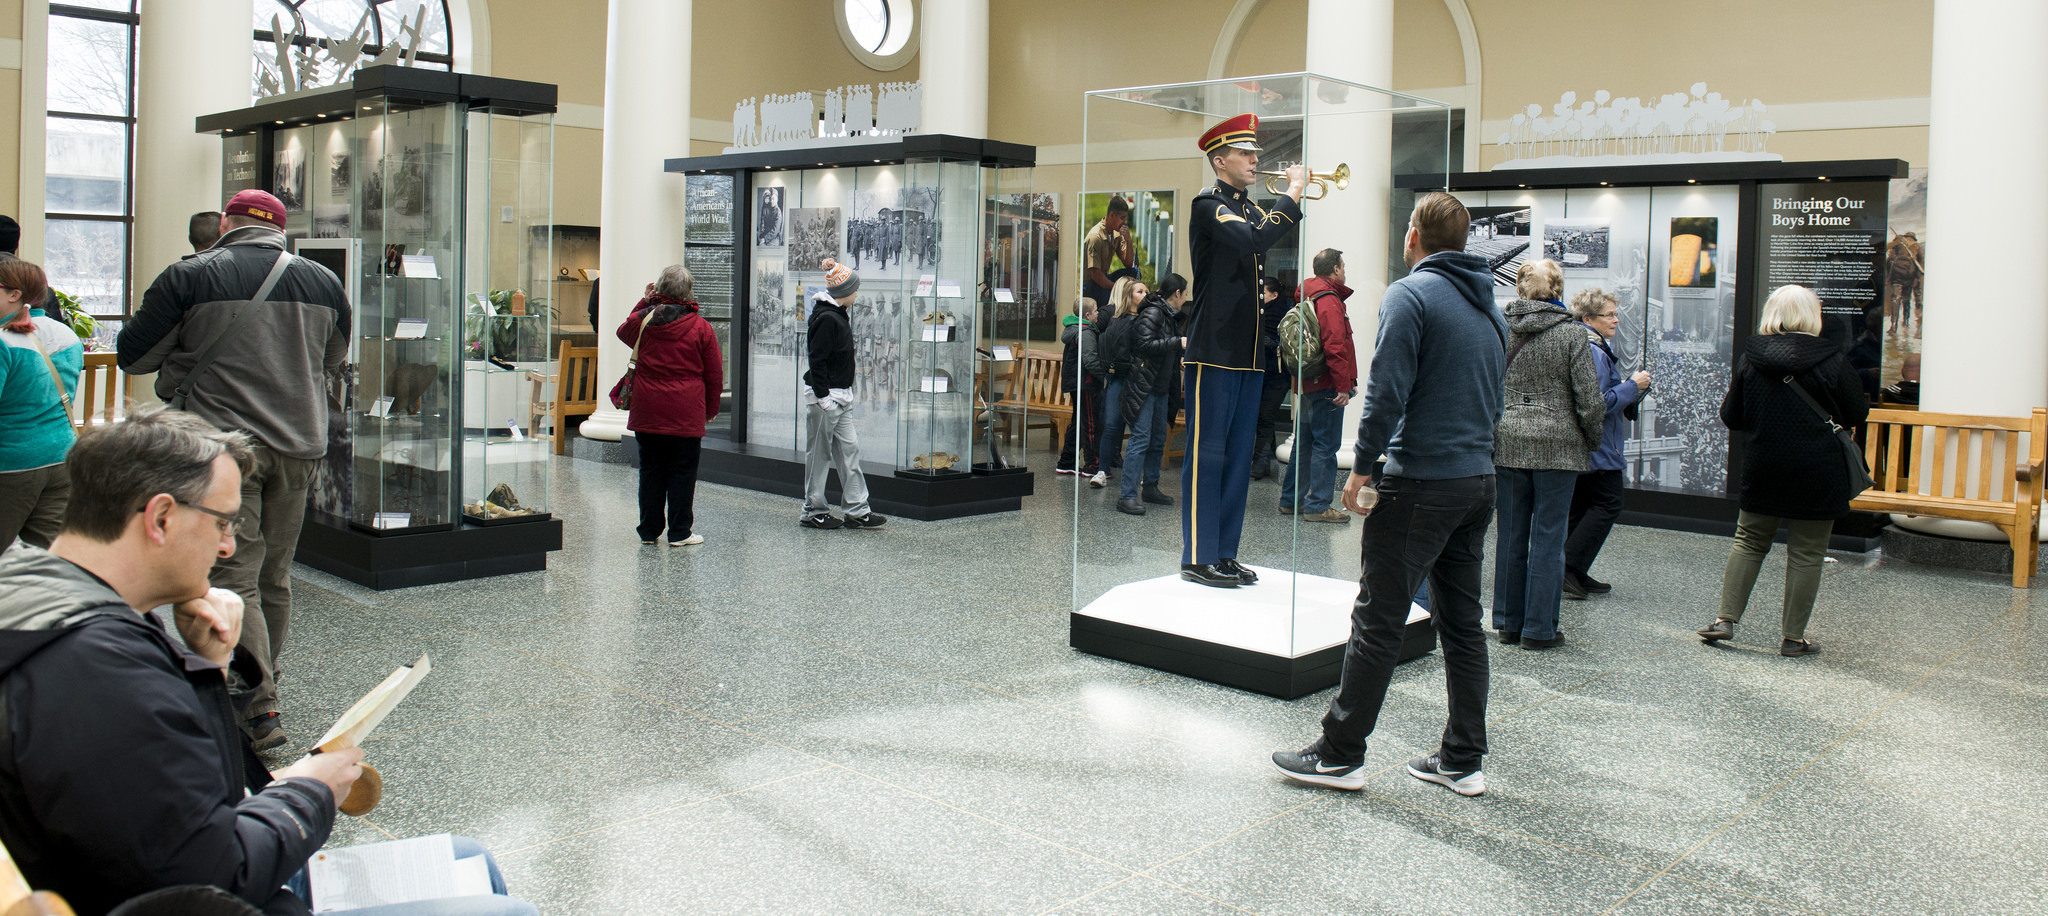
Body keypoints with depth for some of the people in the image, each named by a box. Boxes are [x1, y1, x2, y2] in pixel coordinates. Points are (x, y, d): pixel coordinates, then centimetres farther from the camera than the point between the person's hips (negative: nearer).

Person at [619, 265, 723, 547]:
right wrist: (711, 408, 14)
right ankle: (679, 532, 5)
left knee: (650, 470, 11)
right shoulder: (700, 327, -5)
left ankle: (649, 530, 16)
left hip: (647, 413, 3)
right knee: (682, 471, 3)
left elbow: (623, 332, 27)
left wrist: (645, 302, 23)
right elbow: (714, 375, 1)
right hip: (686, 416, -3)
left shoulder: (642, 320, 0)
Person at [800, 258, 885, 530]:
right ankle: (813, 512, 11)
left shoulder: (838, 315, 12)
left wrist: (845, 393, 17)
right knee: (820, 453, 1)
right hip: (825, 396, -10)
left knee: (849, 448, 9)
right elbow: (817, 361, -20)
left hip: (841, 396, 10)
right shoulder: (826, 318, -17)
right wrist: (823, 396, -21)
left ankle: (857, 510, 13)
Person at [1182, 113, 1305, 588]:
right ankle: (1198, 557, 2)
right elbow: (1254, 241, -24)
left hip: (1249, 352, 8)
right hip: (1214, 350, -8)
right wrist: (1293, 192, -15)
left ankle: (1224, 554, 17)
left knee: (1239, 457, 10)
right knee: (1207, 455, -4)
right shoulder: (1209, 204, -7)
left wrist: (1296, 195, 6)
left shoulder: (1251, 208, 19)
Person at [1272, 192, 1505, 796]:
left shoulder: (1411, 294, -10)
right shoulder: (1489, 306, 14)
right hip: (1478, 482, 8)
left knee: (1377, 622, -2)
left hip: (1420, 484, -8)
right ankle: (1462, 762, 17)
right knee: (1462, 622, 12)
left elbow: (1387, 391, -17)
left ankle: (1340, 755, 5)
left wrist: (1362, 468, -11)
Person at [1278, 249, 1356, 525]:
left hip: (1306, 385, 10)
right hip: (1326, 387, -10)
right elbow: (1335, 347, -22)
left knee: (1304, 443, 16)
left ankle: (1291, 500, 22)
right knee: (1325, 445, -5)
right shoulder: (1329, 301, -15)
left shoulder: (1307, 298, 15)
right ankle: (1317, 506, -2)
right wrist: (1344, 386, -19)